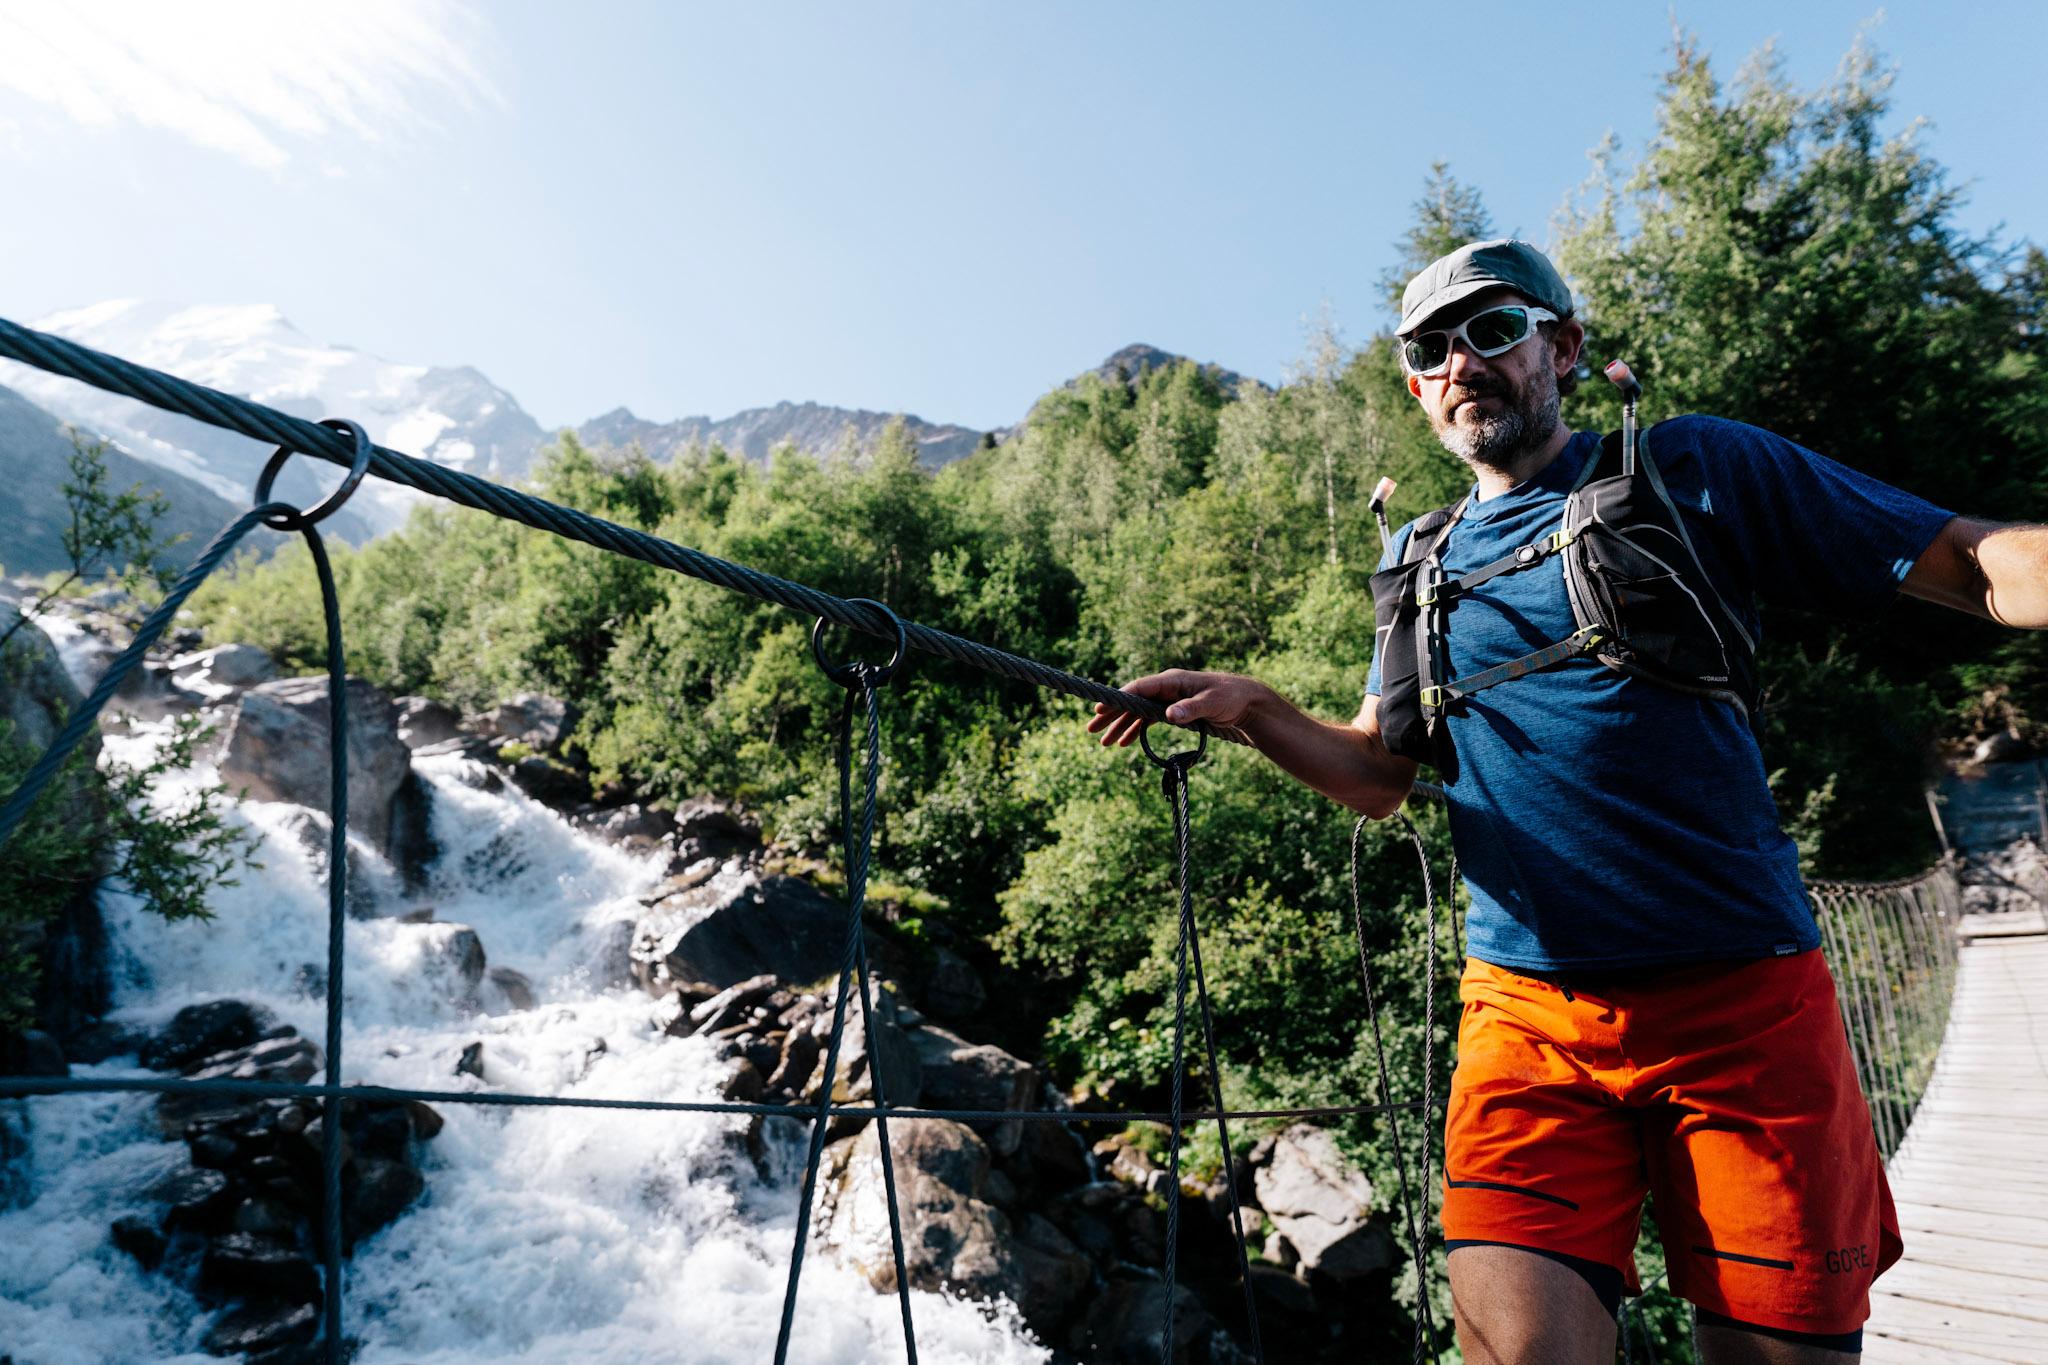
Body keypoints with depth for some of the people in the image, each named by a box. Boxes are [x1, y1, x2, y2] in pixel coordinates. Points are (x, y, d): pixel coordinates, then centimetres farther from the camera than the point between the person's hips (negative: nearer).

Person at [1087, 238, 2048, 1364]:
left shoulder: (1693, 470, 2)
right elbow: (1377, 775, 12)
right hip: (1529, 1009, 2)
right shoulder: (1423, 563, 12)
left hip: (1741, 1003, -1)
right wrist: (1248, 708, -6)